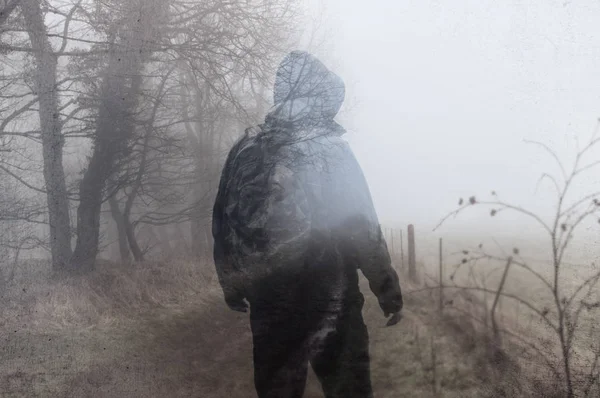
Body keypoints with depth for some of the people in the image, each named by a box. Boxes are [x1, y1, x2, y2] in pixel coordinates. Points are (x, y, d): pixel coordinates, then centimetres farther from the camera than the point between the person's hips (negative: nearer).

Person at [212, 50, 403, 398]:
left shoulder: (245, 149, 4)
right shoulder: (329, 148, -10)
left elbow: (224, 225, 10)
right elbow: (362, 227, -13)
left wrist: (233, 285, 22)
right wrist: (388, 286, -4)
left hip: (267, 296, 5)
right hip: (327, 296, -4)